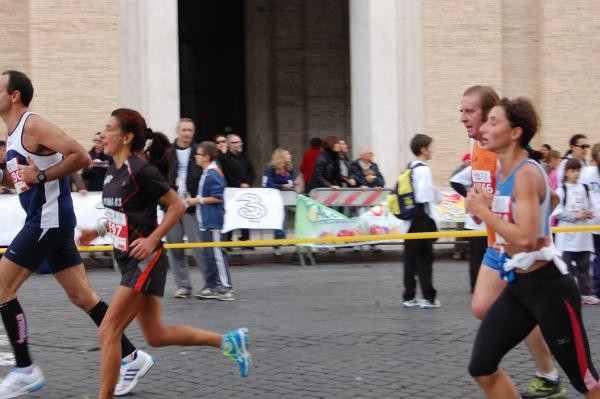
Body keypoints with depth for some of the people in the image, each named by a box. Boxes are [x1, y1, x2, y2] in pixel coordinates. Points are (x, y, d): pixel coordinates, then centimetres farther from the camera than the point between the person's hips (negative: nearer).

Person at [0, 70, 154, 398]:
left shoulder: (33, 126, -13)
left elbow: (80, 157, -22)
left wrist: (40, 176, -21)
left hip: (49, 220, -10)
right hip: (45, 221, 10)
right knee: (81, 296, 10)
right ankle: (130, 357, 13)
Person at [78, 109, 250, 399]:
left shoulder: (141, 171, -18)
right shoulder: (113, 171, 8)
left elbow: (177, 206, -14)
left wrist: (152, 240, -19)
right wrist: (98, 231, 9)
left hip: (145, 261, -10)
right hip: (130, 261, 10)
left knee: (108, 332, -10)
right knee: (156, 336, 14)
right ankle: (229, 341, 25)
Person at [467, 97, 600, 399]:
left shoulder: (527, 174, -19)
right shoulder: (504, 174, 7)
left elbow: (526, 237, -29)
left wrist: (482, 210, -18)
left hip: (548, 286, -9)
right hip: (518, 285, 9)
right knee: (481, 368, 3)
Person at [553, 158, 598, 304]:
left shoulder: (584, 188, 9)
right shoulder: (561, 190, -6)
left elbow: (589, 206, 19)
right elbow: (557, 212, -12)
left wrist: (588, 213, -3)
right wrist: (575, 215, -16)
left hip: (583, 233, 5)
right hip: (566, 233, -5)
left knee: (583, 265, 11)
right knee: (565, 264, -3)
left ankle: (586, 292, 17)